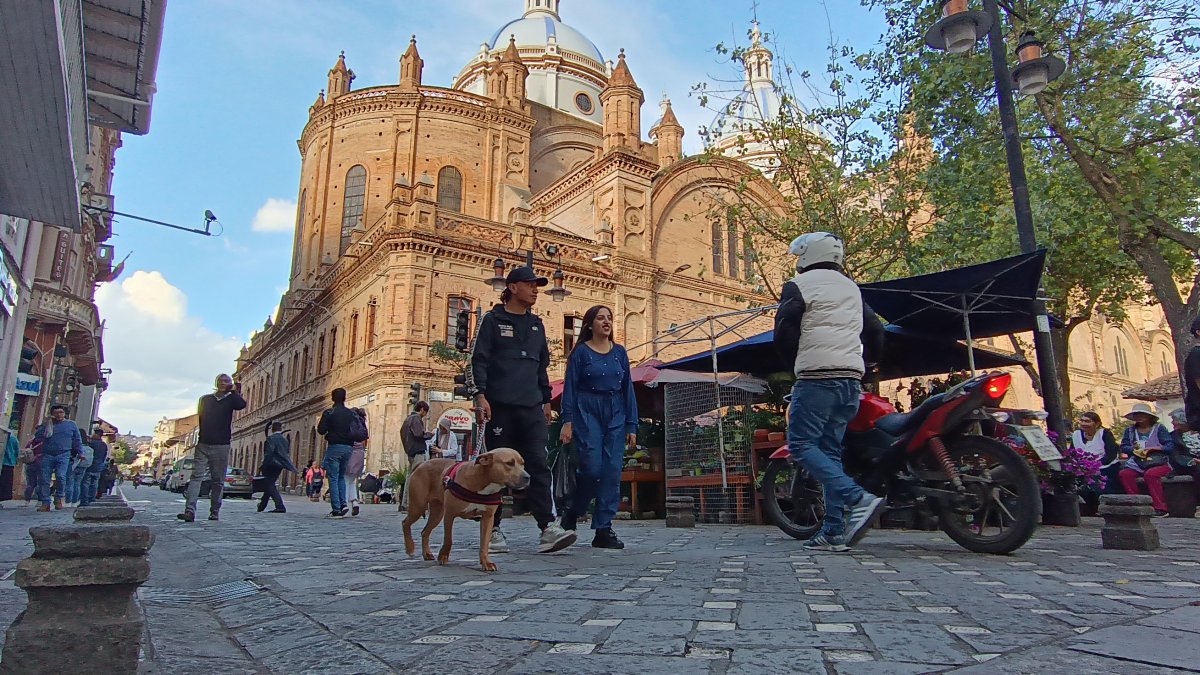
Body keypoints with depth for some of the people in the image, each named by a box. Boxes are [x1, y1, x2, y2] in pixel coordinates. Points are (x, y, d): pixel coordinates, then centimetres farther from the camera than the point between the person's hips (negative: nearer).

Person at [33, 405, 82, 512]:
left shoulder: (71, 424, 13)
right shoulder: (47, 424, 15)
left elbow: (77, 440, 15)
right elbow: (37, 436, 0)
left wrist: (80, 453, 7)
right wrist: (48, 424, -4)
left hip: (63, 455, -2)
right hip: (47, 455, 2)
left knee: (61, 476, -18)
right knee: (44, 479, -2)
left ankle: (59, 498, 1)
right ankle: (45, 503, 3)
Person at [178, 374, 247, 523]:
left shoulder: (231, 399, 6)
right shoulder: (206, 399, 14)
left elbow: (242, 405, -15)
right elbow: (200, 417, 14)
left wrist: (234, 391, -5)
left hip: (221, 446, -1)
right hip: (203, 444, 1)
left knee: (218, 481, 3)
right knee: (196, 476, -9)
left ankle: (215, 511, 10)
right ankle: (190, 511, -15)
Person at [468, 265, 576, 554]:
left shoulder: (536, 324, 20)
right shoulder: (493, 320, 5)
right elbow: (479, 359, -2)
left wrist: (546, 400, 20)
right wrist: (480, 395, -14)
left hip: (531, 408, 4)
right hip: (500, 406, -4)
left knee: (538, 466, -7)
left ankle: (548, 528, -12)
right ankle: (493, 530, 12)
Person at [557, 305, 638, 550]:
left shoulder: (619, 352, 12)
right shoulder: (581, 351, 2)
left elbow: (628, 389, 12)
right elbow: (569, 387, -1)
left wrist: (632, 425, 6)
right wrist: (567, 421, -10)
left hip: (616, 415, 4)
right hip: (587, 412, -4)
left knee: (612, 472, -2)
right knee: (592, 468, -12)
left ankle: (603, 529, 5)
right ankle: (572, 512, 16)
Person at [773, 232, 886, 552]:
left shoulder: (799, 285, 1)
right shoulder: (852, 288, 22)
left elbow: (783, 334, -7)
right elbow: (876, 334, 20)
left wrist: (797, 363, 9)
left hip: (817, 378, -7)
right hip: (851, 380, 7)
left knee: (801, 445, -6)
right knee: (830, 451, 9)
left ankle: (857, 499, -21)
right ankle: (834, 531, 5)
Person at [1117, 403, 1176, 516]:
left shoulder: (1159, 428, 6)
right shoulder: (1130, 431, 17)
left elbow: (1170, 446, -4)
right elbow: (1123, 447, 8)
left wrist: (1153, 448, -17)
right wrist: (1133, 449, -12)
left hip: (1159, 464, -4)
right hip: (1137, 466, 4)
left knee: (1150, 474, -35)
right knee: (1123, 474, -25)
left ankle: (1161, 508, -29)